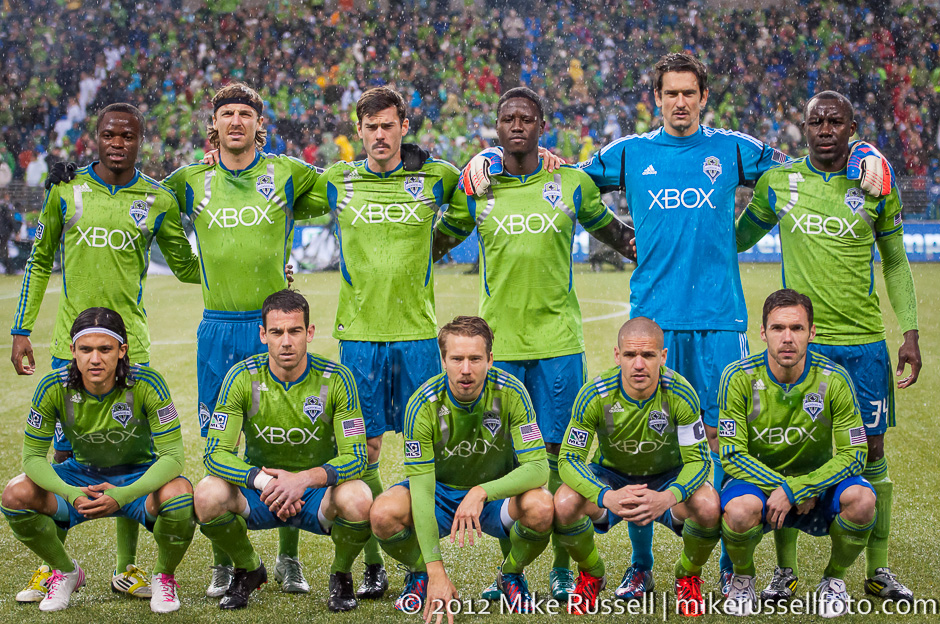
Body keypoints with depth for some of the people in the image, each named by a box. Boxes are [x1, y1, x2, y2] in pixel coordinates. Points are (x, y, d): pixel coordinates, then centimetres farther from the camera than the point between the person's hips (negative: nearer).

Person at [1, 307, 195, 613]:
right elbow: (33, 455, -14)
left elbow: (172, 456, -26)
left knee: (179, 494, -35)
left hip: (138, 477, -2)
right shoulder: (54, 387, -19)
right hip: (82, 473, 2)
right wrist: (71, 494, -35)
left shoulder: (147, 384, -25)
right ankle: (66, 572, 7)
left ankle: (165, 576, -2)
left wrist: (123, 495, -42)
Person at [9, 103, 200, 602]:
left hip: (130, 343, 0)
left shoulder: (158, 200, 4)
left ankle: (127, 567, 14)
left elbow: (185, 266, 13)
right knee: (64, 453, 3)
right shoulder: (66, 190, 4)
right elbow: (40, 262, 11)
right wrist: (21, 330, 7)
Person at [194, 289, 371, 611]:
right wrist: (263, 481, -35)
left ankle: (341, 574, 0)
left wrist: (305, 479, -35)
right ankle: (248, 570, 3)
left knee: (358, 499, -34)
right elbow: (216, 454, -16)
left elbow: (355, 457, -16)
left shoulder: (336, 378, -14)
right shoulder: (242, 377, -12)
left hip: (317, 490, -1)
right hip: (258, 490, 1)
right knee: (207, 495, -29)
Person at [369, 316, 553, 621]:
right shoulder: (423, 404, -23)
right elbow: (421, 488, -27)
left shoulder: (511, 392, -21)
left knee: (540, 507, -34)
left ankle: (511, 575, 0)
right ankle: (421, 574, 4)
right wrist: (436, 571, -35)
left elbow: (538, 467, -24)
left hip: (498, 491, 0)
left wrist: (482, 492, -41)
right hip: (440, 491, 0)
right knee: (384, 513, -30)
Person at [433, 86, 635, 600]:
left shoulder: (572, 184, 4)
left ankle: (562, 567, 13)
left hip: (557, 343, -1)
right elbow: (434, 245, 19)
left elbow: (616, 235, 18)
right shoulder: (475, 190, 6)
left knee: (559, 453, 2)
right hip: (499, 341, 1)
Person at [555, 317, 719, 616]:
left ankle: (688, 576, 3)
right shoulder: (594, 395, -23)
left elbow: (698, 459, -21)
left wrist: (668, 497, -44)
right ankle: (591, 575, 4)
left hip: (669, 477, 0)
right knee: (564, 504, -30)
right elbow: (569, 458, -21)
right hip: (610, 475, 0)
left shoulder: (680, 393, -24)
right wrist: (606, 497, -41)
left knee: (709, 506, -32)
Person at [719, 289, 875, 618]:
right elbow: (732, 455, -13)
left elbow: (854, 454, -11)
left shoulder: (834, 379, -12)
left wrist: (797, 490, -22)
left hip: (817, 483, 1)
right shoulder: (739, 377, -14)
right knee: (740, 510, -36)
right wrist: (781, 488, -24)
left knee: (861, 500, -30)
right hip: (757, 481, -1)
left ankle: (834, 578, 1)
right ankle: (743, 579, 0)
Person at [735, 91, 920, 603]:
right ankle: (785, 570, 10)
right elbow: (738, 237, 18)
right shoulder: (777, 181, 3)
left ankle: (878, 571, 14)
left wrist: (910, 332, 6)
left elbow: (895, 262, 12)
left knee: (871, 452, 3)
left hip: (864, 340, 1)